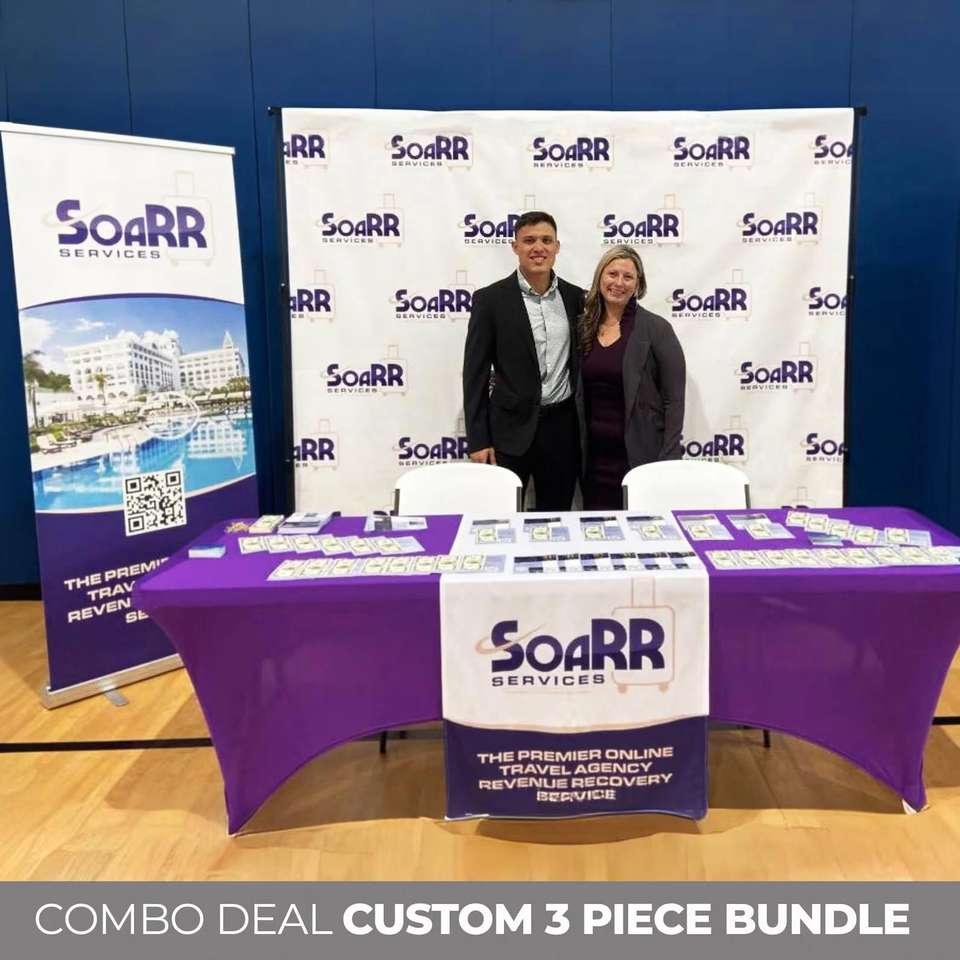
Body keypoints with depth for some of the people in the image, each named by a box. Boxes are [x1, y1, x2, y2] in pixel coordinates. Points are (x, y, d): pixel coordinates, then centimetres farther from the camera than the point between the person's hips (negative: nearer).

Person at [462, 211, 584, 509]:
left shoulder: (574, 296, 6)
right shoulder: (490, 299, -5)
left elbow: (580, 361, 14)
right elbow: (475, 373, -6)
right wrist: (477, 440, -9)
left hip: (563, 426, 4)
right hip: (511, 428, -3)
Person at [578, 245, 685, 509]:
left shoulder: (656, 329, -5)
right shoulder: (584, 328, 8)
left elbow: (674, 400, -7)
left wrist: (667, 461, -12)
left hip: (640, 456, -4)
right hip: (595, 458, 4)